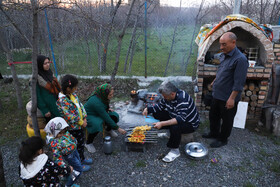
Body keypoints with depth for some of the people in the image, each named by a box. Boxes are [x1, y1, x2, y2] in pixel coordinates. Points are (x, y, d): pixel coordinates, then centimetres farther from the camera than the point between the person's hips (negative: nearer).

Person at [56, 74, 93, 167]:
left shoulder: (73, 94, 0)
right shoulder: (62, 100, -27)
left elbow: (80, 105, 7)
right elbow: (70, 116, -27)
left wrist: (84, 118, -2)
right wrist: (81, 122, -18)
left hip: (80, 125, 8)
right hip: (73, 127, -8)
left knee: (82, 142, 22)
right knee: (77, 145, 9)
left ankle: (82, 158, 42)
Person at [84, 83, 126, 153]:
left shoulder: (103, 96, -17)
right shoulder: (96, 102, -38)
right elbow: (106, 118, -33)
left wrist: (107, 108, -6)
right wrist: (118, 128, -27)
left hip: (100, 112, 7)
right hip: (88, 115, -7)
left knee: (115, 116, -13)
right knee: (96, 125, -36)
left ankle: (108, 129, 18)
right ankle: (88, 143, -11)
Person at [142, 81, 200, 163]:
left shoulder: (183, 100, -35)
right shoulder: (168, 95, -10)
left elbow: (180, 119, -41)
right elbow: (160, 106, 2)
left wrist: (162, 123, -46)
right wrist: (148, 109, -15)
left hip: (190, 124, -8)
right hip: (175, 117, 8)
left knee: (175, 128, -39)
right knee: (156, 113, -2)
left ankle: (175, 151, -16)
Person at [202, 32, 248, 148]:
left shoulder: (240, 59, -22)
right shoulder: (223, 55, 5)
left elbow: (239, 83, -23)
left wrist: (232, 98, -23)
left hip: (228, 98, -8)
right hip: (217, 95, 8)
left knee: (226, 120, 11)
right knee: (213, 115, 22)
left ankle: (222, 139, 29)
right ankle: (214, 133, 43)